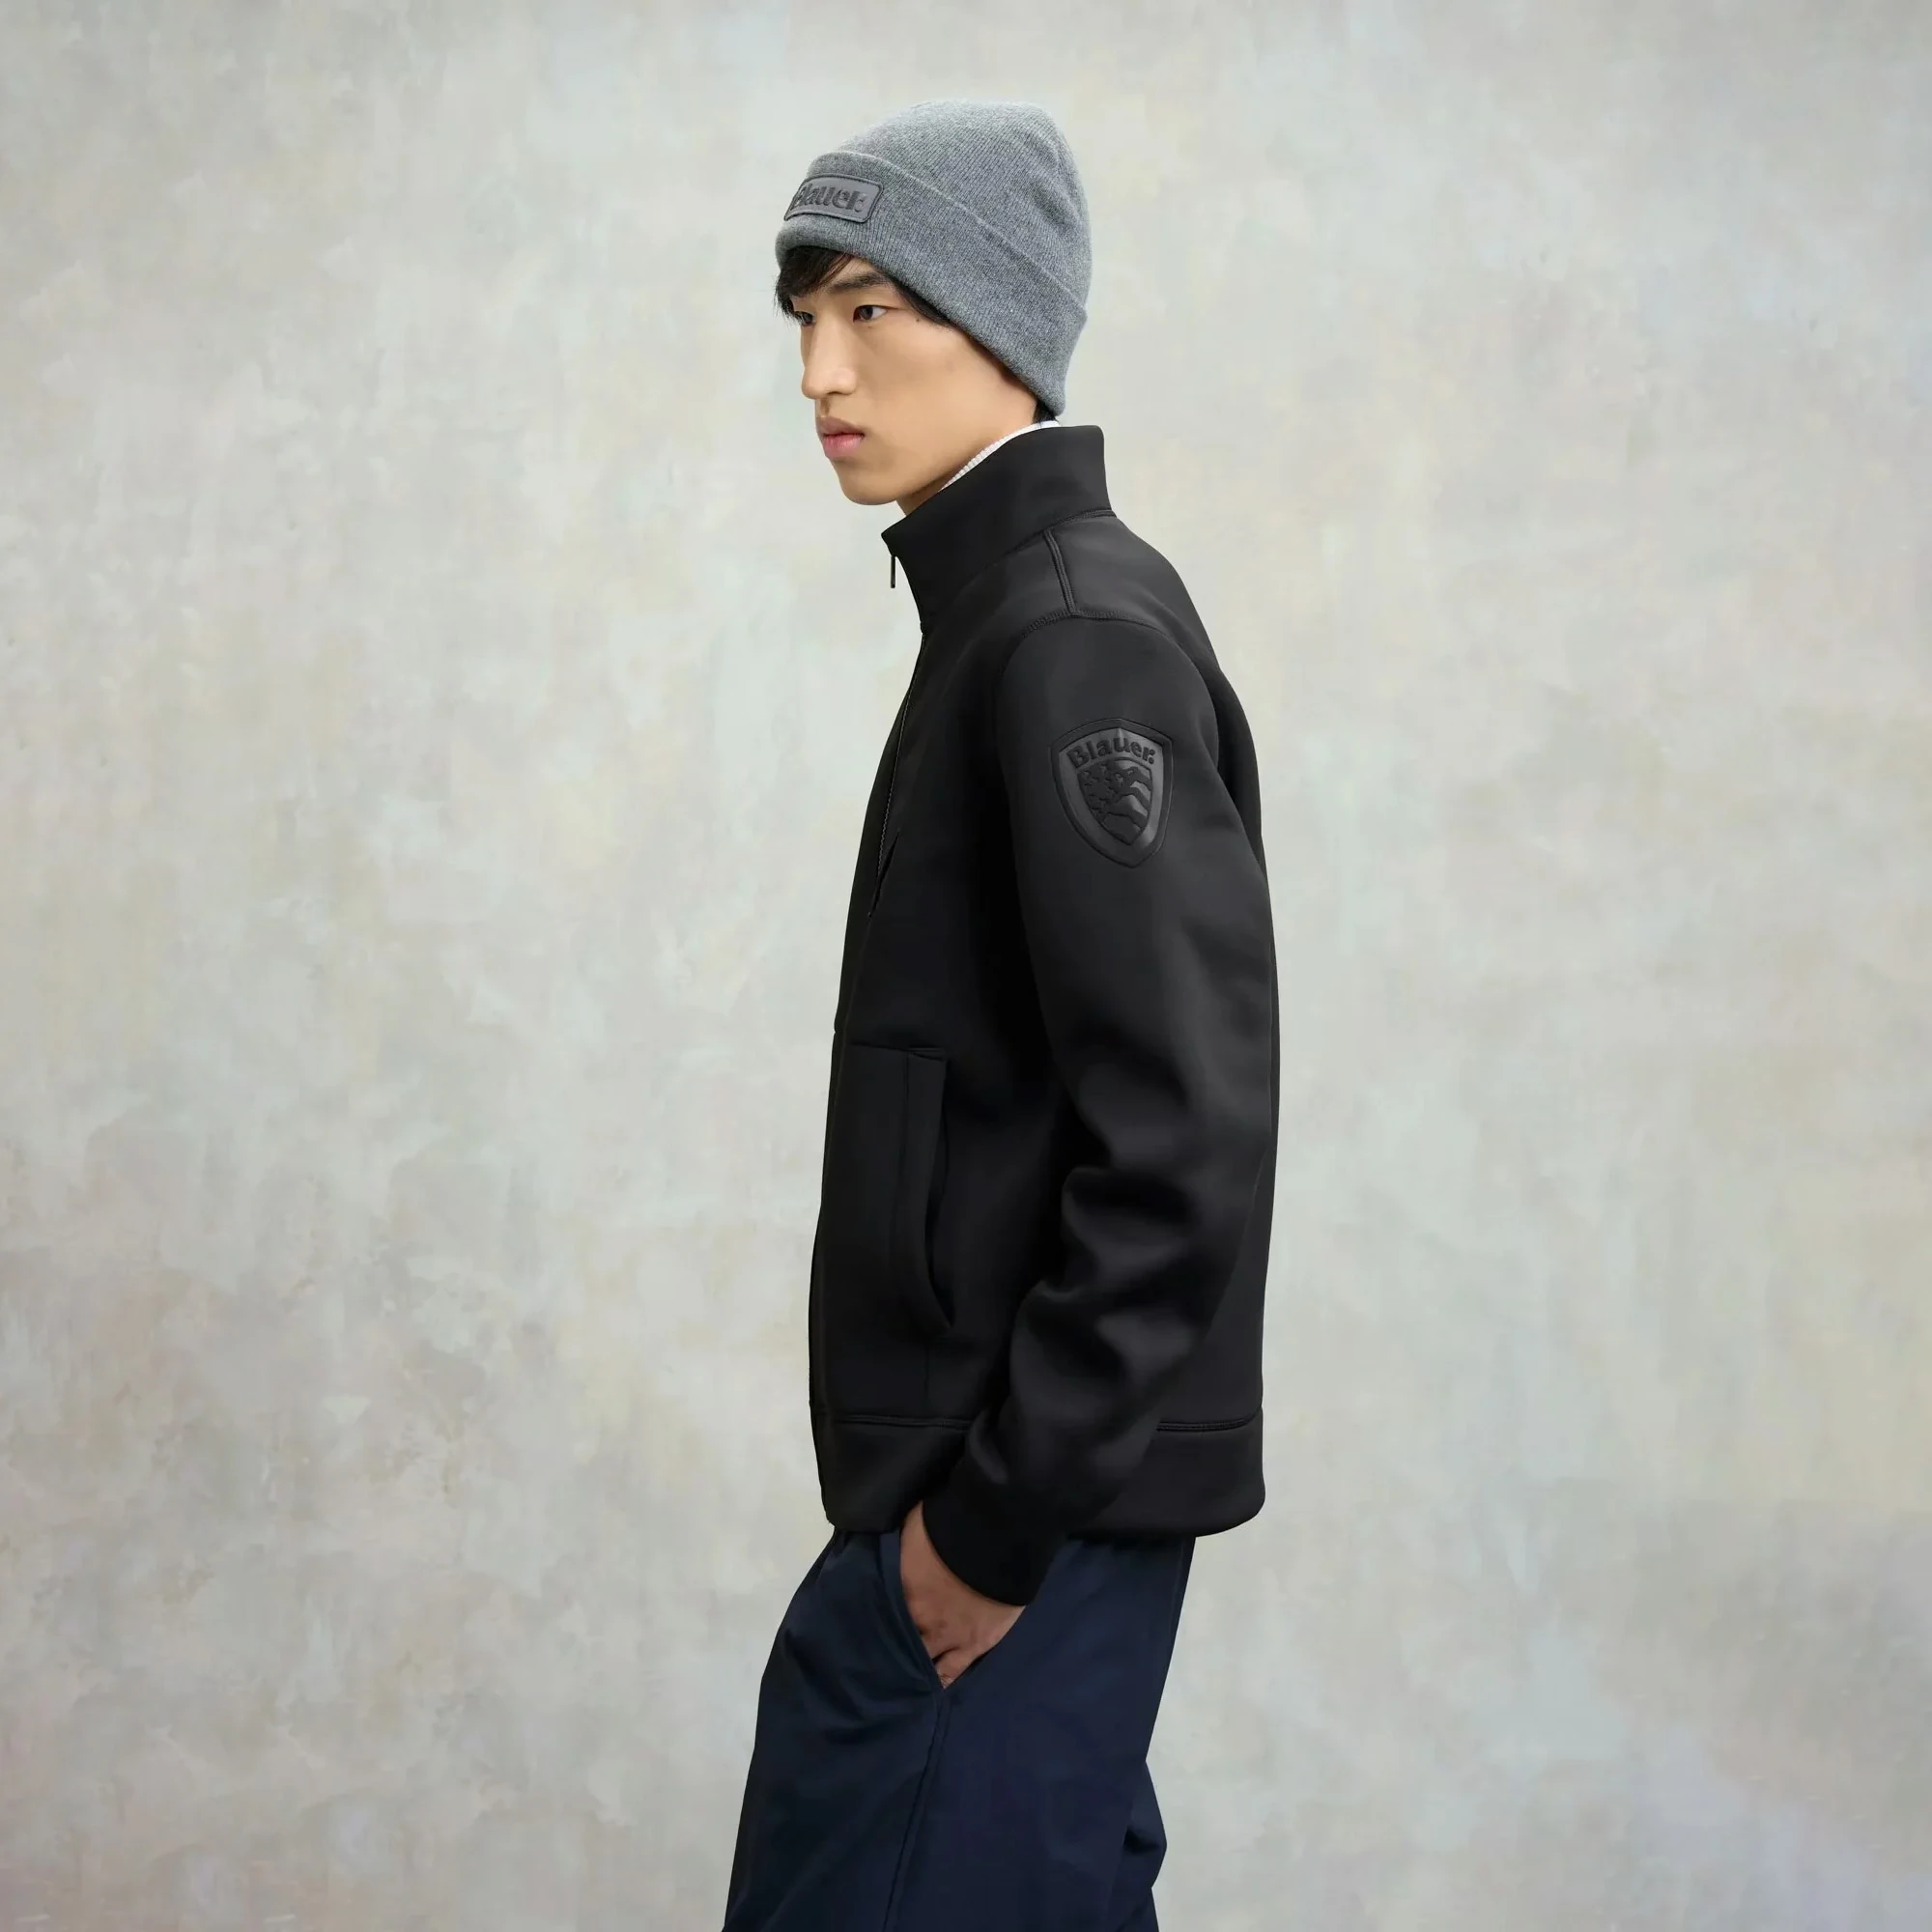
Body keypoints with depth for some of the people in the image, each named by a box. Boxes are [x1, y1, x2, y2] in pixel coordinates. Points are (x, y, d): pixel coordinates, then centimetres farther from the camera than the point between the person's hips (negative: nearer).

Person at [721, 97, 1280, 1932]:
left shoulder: (1076, 630, -16)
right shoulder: (1007, 609, 11)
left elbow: (1183, 1140, -22)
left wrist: (999, 1511, -17)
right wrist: (951, 1484, 12)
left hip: (1038, 1493, -9)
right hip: (964, 1467, 9)